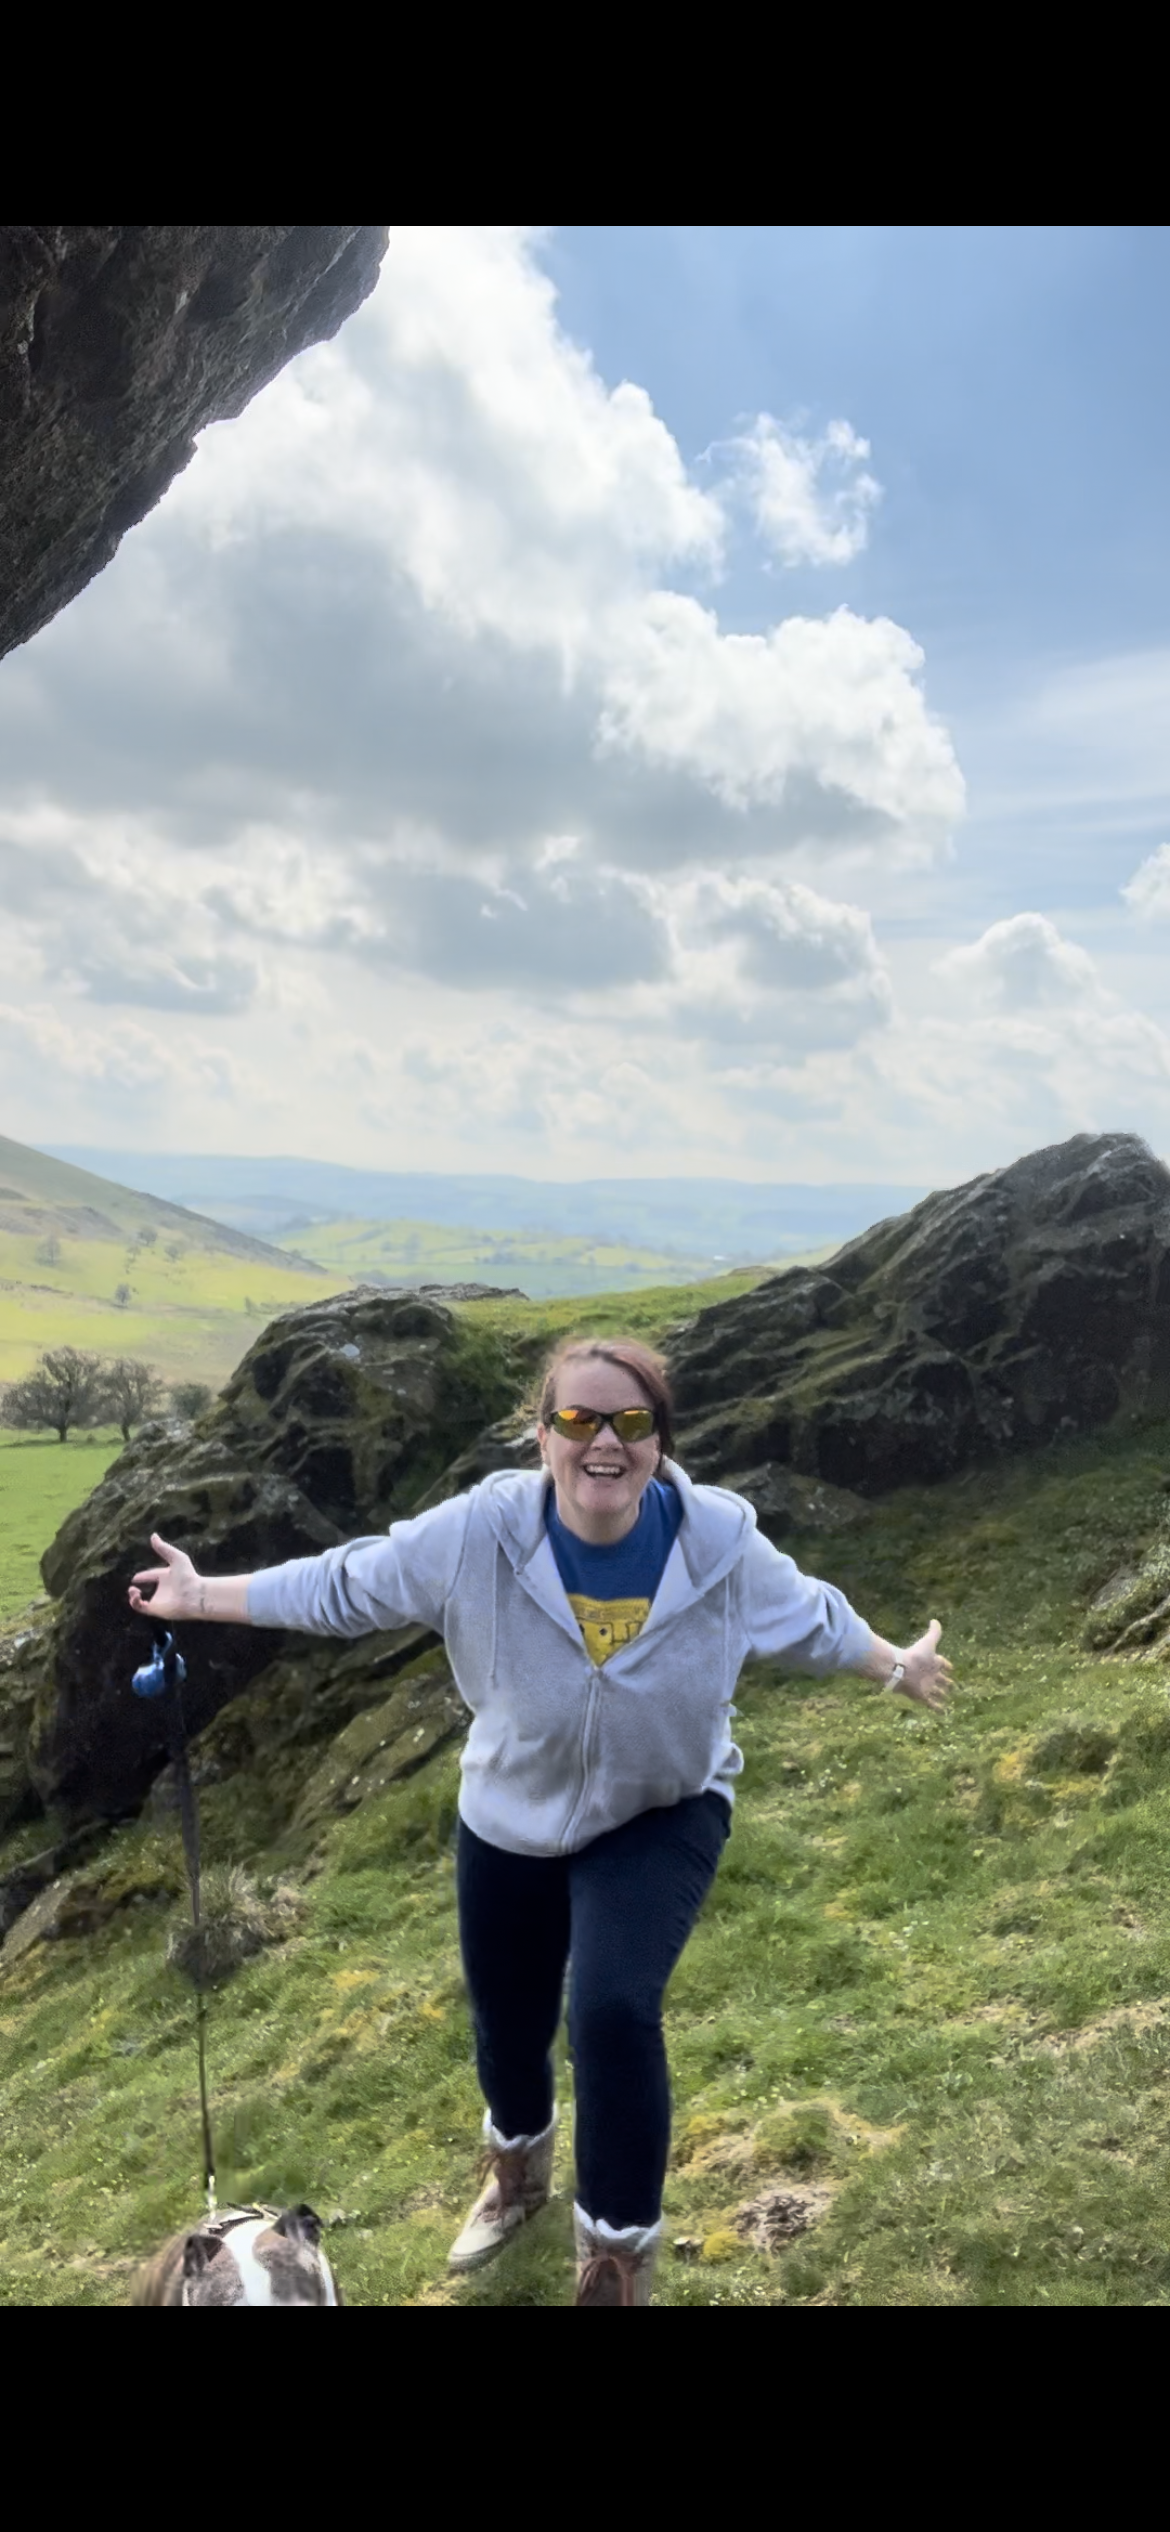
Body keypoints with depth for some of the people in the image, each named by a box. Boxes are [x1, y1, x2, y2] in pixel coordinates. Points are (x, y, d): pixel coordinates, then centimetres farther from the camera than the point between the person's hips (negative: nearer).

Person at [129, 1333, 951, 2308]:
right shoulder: (481, 1532, -27)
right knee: (508, 2019, 20)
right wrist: (202, 1597, -8)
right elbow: (344, 1584, -13)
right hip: (513, 1819, 2)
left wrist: (898, 1664, 11)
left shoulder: (719, 1541, -24)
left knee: (615, 2011, -22)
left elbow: (809, 1615, -3)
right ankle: (517, 2175, 57)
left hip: (663, 1816, -2)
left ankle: (617, 2263, 6)